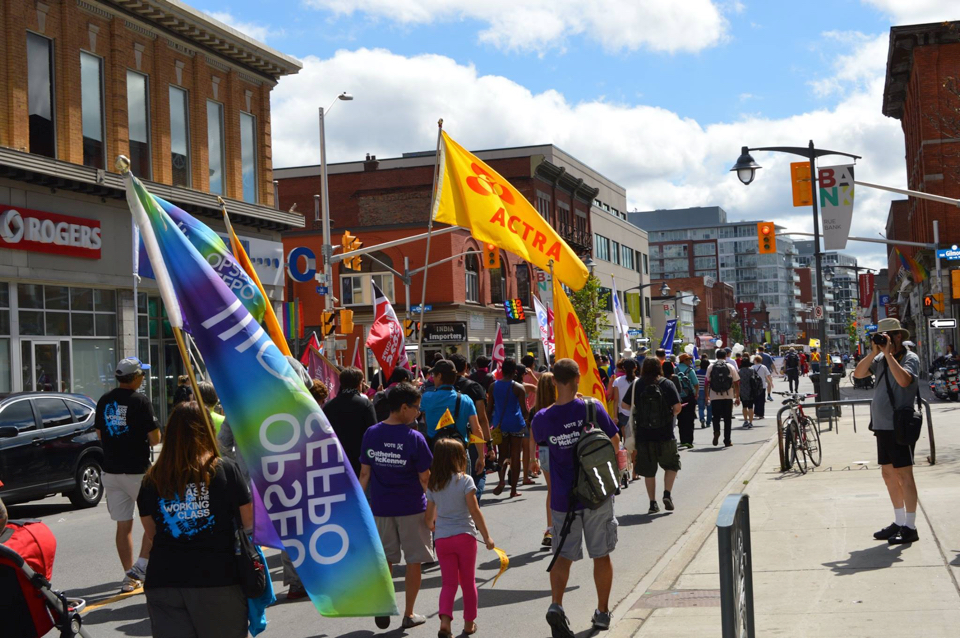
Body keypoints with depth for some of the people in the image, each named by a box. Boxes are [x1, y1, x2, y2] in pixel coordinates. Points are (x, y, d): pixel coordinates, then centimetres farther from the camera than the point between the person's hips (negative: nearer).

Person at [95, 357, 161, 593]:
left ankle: (129, 576, 12)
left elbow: (100, 434, 15)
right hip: (137, 471, -5)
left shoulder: (104, 401, 6)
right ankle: (141, 565, -3)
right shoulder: (140, 401, -13)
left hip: (111, 470, 6)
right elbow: (155, 438, -13)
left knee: (123, 525, 10)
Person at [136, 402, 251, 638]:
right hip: (217, 578, -2)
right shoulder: (225, 470, -4)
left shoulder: (152, 479, 3)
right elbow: (249, 524, 2)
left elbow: (152, 534, 13)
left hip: (163, 579, 2)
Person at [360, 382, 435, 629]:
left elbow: (365, 473, 2)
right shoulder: (414, 438, -14)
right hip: (411, 507, -3)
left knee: (385, 559, 18)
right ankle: (409, 614, 16)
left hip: (380, 507, 4)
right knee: (414, 560, 10)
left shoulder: (371, 434, -2)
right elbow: (425, 479, -9)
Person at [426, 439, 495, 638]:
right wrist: (486, 537, -4)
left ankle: (445, 622, -13)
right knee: (468, 582, 13)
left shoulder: (432, 485, 4)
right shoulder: (465, 481, -10)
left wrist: (432, 526, 34)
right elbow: (475, 512, -11)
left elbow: (429, 517, 10)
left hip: (442, 539, 3)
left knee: (449, 583, 7)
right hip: (465, 536, -3)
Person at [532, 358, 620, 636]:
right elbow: (614, 442, -1)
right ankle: (602, 612, 25)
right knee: (601, 554, 14)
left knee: (563, 555, 11)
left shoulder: (542, 418, -8)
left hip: (562, 498, 1)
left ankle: (556, 604, -11)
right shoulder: (591, 408, -12)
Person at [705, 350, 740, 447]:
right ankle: (727, 441, 8)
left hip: (715, 396, 0)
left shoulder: (711, 367, 3)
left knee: (716, 417, 11)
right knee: (727, 419, 8)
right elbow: (736, 383, 2)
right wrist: (737, 397, 8)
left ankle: (716, 432, -17)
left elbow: (707, 382, 3)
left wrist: (707, 396, 9)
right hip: (728, 396, 0)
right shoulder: (731, 367, 2)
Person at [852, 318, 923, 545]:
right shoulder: (880, 360, 13)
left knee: (903, 475, -6)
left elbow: (904, 380, -27)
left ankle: (910, 527, -2)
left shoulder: (910, 358, -8)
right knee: (888, 474, 12)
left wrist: (888, 354, -21)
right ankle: (899, 522, 22)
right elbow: (858, 374, 5)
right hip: (882, 425, 8)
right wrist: (874, 353, -4)